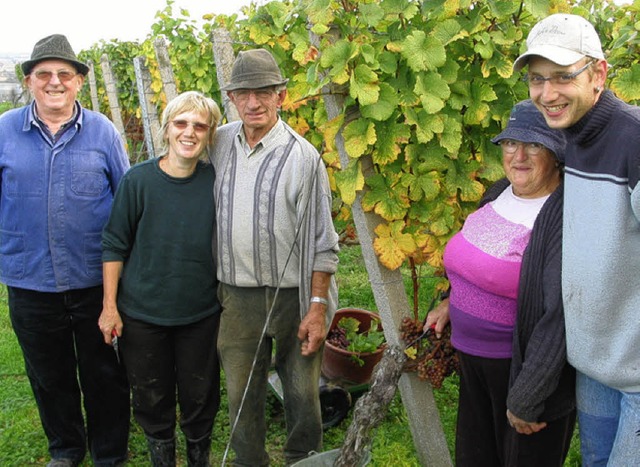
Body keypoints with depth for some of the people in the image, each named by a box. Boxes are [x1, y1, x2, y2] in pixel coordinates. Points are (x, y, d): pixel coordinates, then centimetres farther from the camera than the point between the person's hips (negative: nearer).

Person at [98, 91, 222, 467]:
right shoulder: (139, 180, -11)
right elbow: (115, 245, -4)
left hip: (201, 313, 1)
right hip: (142, 313, -1)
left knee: (200, 396, 16)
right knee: (152, 399, 15)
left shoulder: (216, 181, -6)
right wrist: (110, 306, -5)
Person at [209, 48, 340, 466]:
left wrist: (317, 306, -11)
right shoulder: (220, 143, 3)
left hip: (294, 296, -3)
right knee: (242, 395, 14)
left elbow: (322, 241, -8)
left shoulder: (302, 157, -10)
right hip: (237, 296, 3)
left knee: (303, 391, 12)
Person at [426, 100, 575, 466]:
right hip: (474, 358, 8)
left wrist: (526, 401, -23)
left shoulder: (563, 216, -24)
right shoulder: (501, 193, 2)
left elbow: (560, 317, -27)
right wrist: (451, 301, 8)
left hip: (527, 367, -7)